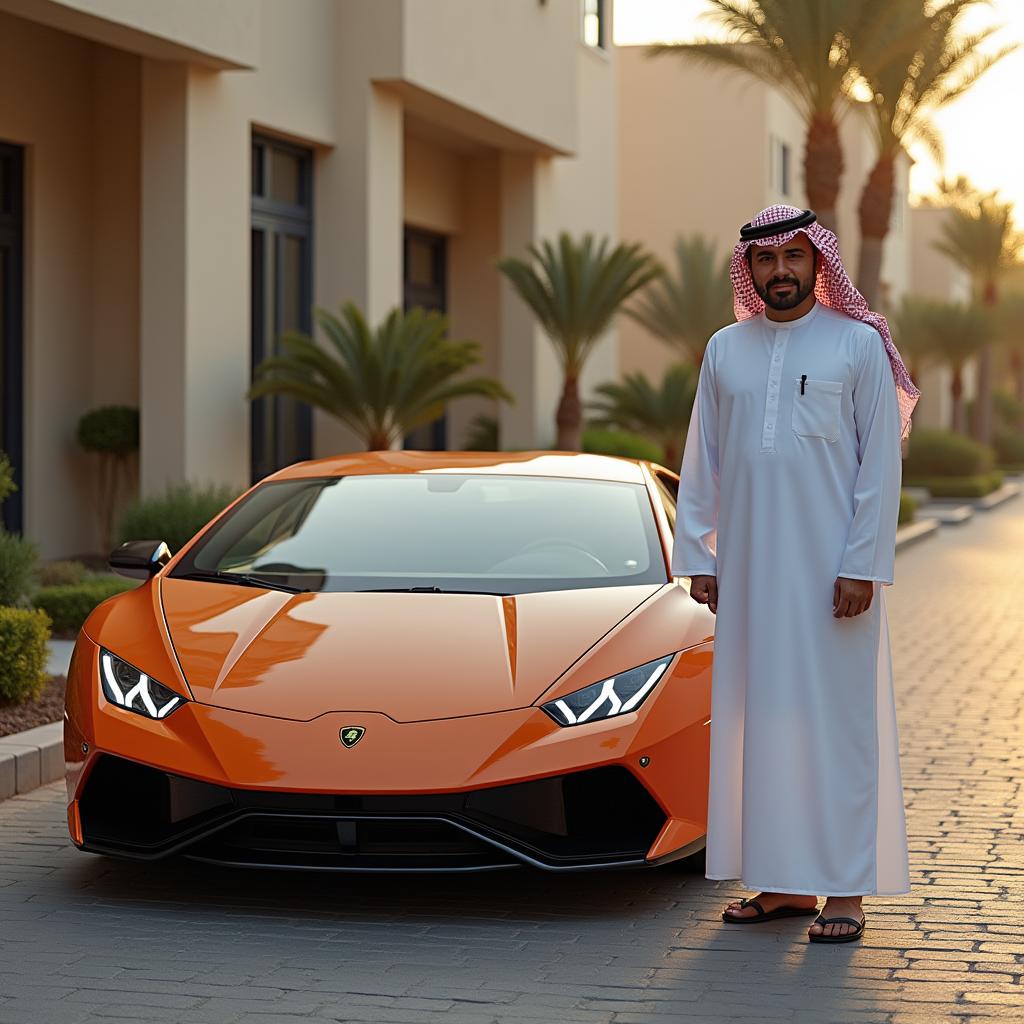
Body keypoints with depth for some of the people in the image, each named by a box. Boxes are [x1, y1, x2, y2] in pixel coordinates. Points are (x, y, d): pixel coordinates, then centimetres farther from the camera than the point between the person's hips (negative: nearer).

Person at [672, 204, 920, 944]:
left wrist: (863, 565, -12)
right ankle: (785, 883, 14)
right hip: (749, 568, 4)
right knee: (760, 721, 6)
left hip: (830, 568, -4)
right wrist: (698, 557, 6)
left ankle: (845, 889, 1)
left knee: (838, 720, -2)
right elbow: (701, 461, 13)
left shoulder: (859, 345, -1)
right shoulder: (726, 350, 10)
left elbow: (881, 462, -5)